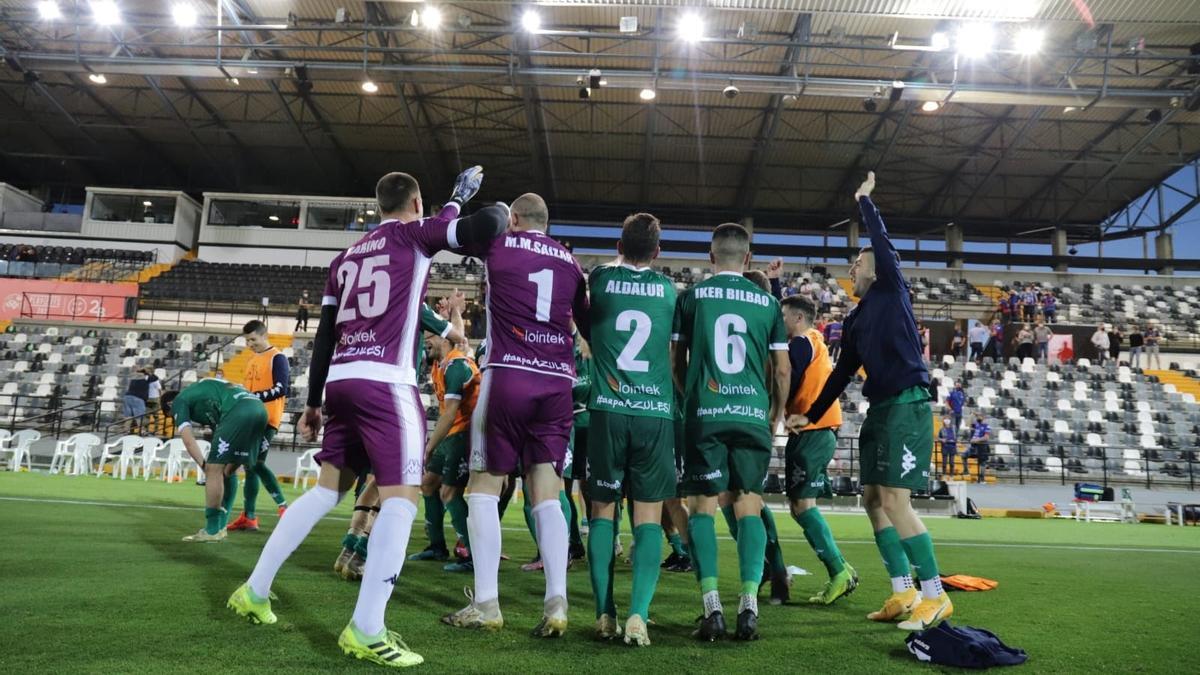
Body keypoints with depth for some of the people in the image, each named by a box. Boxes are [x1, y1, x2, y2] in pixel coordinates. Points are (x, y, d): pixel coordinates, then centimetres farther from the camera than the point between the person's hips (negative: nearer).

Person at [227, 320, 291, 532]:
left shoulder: (277, 358, -7)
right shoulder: (253, 360, 19)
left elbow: (281, 389, -16)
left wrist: (254, 397, -20)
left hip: (267, 419, -8)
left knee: (256, 463, -13)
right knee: (250, 465, 8)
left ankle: (283, 507, -7)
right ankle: (248, 517, 12)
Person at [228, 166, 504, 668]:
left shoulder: (347, 256, 21)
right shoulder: (415, 235, 3)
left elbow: (324, 335, 20)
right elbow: (485, 229, -11)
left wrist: (313, 400, 24)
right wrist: (498, 210, 14)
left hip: (341, 380, 8)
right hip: (384, 383, -7)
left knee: (327, 488, 20)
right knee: (401, 497, -7)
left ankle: (254, 590, 28)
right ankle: (365, 631, -12)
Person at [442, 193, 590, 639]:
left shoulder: (498, 244, 7)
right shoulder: (570, 261, 16)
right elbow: (590, 326, 21)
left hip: (508, 376, -3)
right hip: (557, 382, 4)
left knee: (484, 486, 5)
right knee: (547, 495, 5)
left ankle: (486, 604, 3)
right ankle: (556, 603, -2)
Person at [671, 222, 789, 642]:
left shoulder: (692, 297, 5)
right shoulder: (767, 302, 8)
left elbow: (678, 362, 8)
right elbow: (782, 370, 9)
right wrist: (776, 415, 23)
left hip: (705, 414, -1)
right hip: (753, 415, 1)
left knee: (702, 506, 4)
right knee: (749, 507, 8)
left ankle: (712, 605, -2)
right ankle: (749, 603, 2)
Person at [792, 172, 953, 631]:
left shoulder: (892, 291, 2)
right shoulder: (856, 318, 19)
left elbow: (884, 244, -10)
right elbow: (842, 372, 22)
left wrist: (864, 200, 2)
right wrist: (811, 416, 22)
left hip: (907, 403, -8)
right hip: (879, 407, 8)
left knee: (894, 499, -13)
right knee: (874, 499, 4)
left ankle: (935, 596, -4)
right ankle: (904, 594, 11)